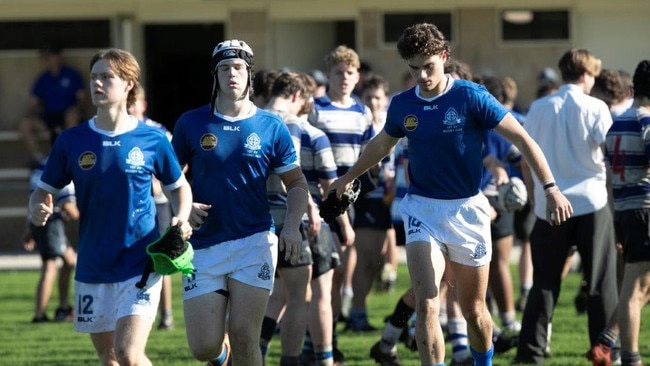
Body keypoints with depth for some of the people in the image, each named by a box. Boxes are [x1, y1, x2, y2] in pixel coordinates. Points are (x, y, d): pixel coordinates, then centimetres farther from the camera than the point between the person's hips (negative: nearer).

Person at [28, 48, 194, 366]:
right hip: (92, 268, 3)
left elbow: (179, 187, 11)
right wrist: (37, 209, -16)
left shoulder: (152, 140, -3)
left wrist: (181, 219, -9)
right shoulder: (71, 142, 1)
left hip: (140, 265, -3)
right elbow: (44, 191, 7)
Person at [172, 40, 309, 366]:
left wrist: (292, 226, -7)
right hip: (203, 246, 1)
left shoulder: (271, 127, 3)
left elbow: (296, 183, 9)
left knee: (244, 339, -10)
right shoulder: (191, 124, 3)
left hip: (254, 242, -1)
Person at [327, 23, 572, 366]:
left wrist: (551, 189, -17)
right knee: (426, 305, -15)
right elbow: (380, 145, 23)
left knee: (473, 309, 8)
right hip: (422, 209, 2)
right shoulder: (402, 105, 1)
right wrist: (348, 177, 35)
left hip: (467, 209, -2)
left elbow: (522, 139, -9)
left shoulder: (471, 97, -11)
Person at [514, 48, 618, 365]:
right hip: (591, 202, -2)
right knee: (601, 282, 4)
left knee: (544, 282, 7)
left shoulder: (539, 109, 4)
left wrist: (535, 197, 18)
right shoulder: (595, 108, -3)